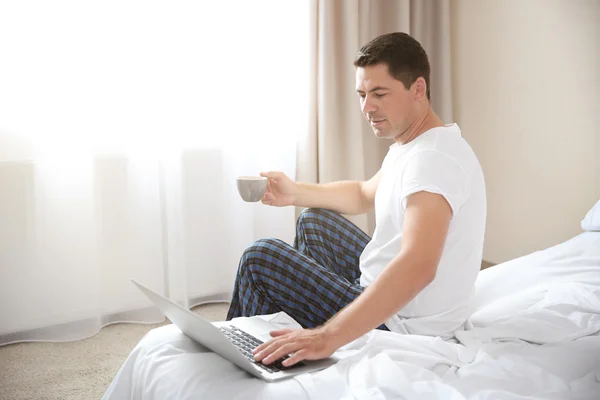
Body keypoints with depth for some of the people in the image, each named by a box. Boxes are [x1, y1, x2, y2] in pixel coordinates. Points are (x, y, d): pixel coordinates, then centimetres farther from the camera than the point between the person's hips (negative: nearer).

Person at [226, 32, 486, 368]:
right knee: (315, 220, 22)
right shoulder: (411, 145, 5)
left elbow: (418, 267, -42)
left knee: (261, 257, -5)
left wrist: (328, 338, -46)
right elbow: (364, 195, 22)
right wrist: (296, 192, 7)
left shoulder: (433, 158, -28)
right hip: (390, 298, 10)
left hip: (399, 326, -10)